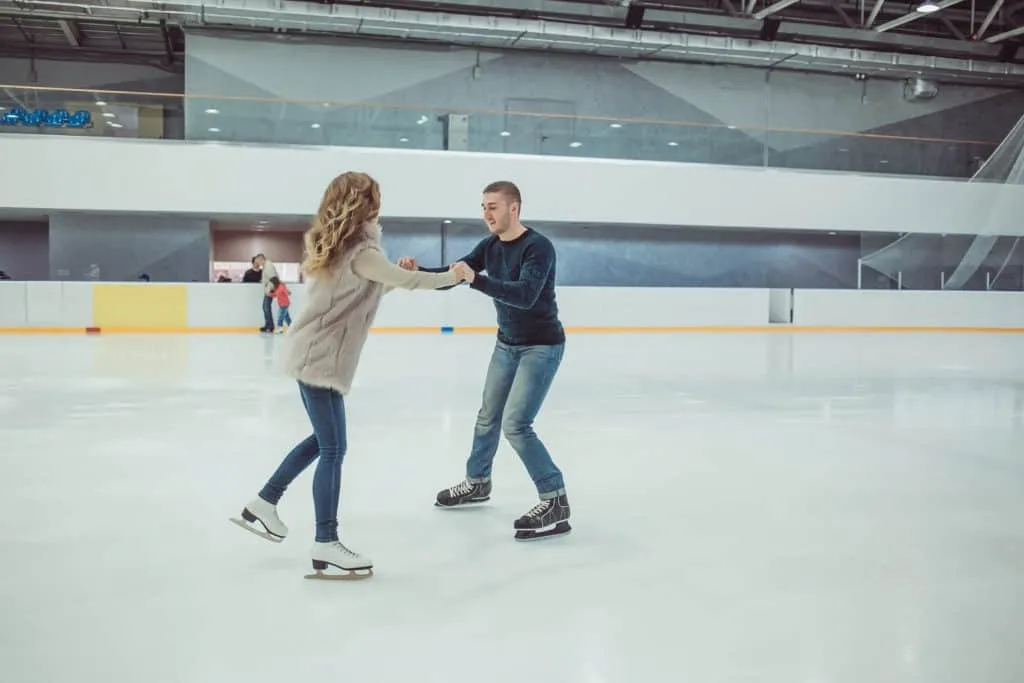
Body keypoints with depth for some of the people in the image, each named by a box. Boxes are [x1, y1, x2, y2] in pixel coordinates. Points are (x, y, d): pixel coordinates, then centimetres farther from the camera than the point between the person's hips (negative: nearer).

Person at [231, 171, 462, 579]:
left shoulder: (334, 245, 12)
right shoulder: (361, 252, -16)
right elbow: (406, 281, -17)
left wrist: (394, 276, 6)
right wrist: (454, 275, -4)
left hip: (311, 354, 10)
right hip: (320, 359, -10)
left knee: (323, 440, 21)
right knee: (333, 450, -5)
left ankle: (264, 503, 30)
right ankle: (325, 546, 0)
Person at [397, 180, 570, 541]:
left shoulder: (538, 247, -22)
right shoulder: (490, 246, 1)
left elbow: (525, 295, -37)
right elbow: (451, 276, -2)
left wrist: (475, 279, -46)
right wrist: (417, 271, -21)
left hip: (541, 346, -8)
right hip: (506, 344, 8)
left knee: (515, 424, -16)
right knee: (488, 416, 18)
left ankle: (555, 501, -6)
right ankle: (477, 483, 38)